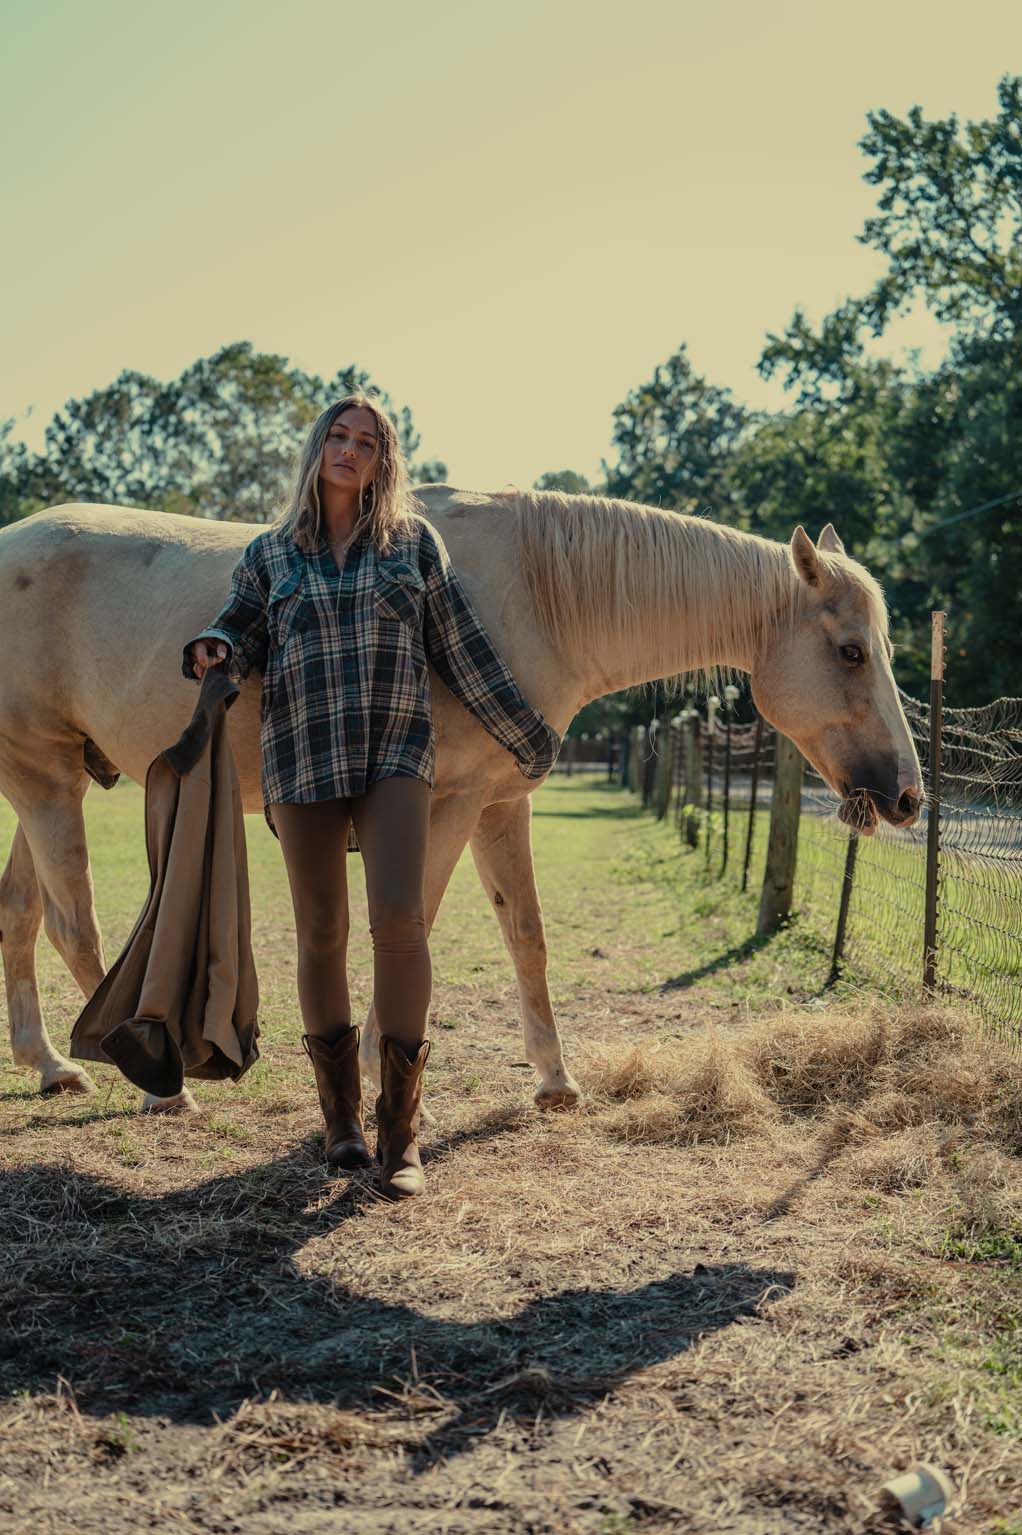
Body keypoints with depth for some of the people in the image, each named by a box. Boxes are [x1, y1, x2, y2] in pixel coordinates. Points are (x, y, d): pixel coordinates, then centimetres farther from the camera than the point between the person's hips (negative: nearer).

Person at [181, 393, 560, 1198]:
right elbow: (240, 630, 9)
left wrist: (527, 737, 14)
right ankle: (341, 1116, 21)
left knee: (399, 917, -18)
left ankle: (401, 1132, -8)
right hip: (301, 760, 2)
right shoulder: (270, 553, 15)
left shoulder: (414, 541, 12)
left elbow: (465, 649, 13)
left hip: (396, 751, -1)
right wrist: (214, 651, -16)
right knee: (321, 936, 4)